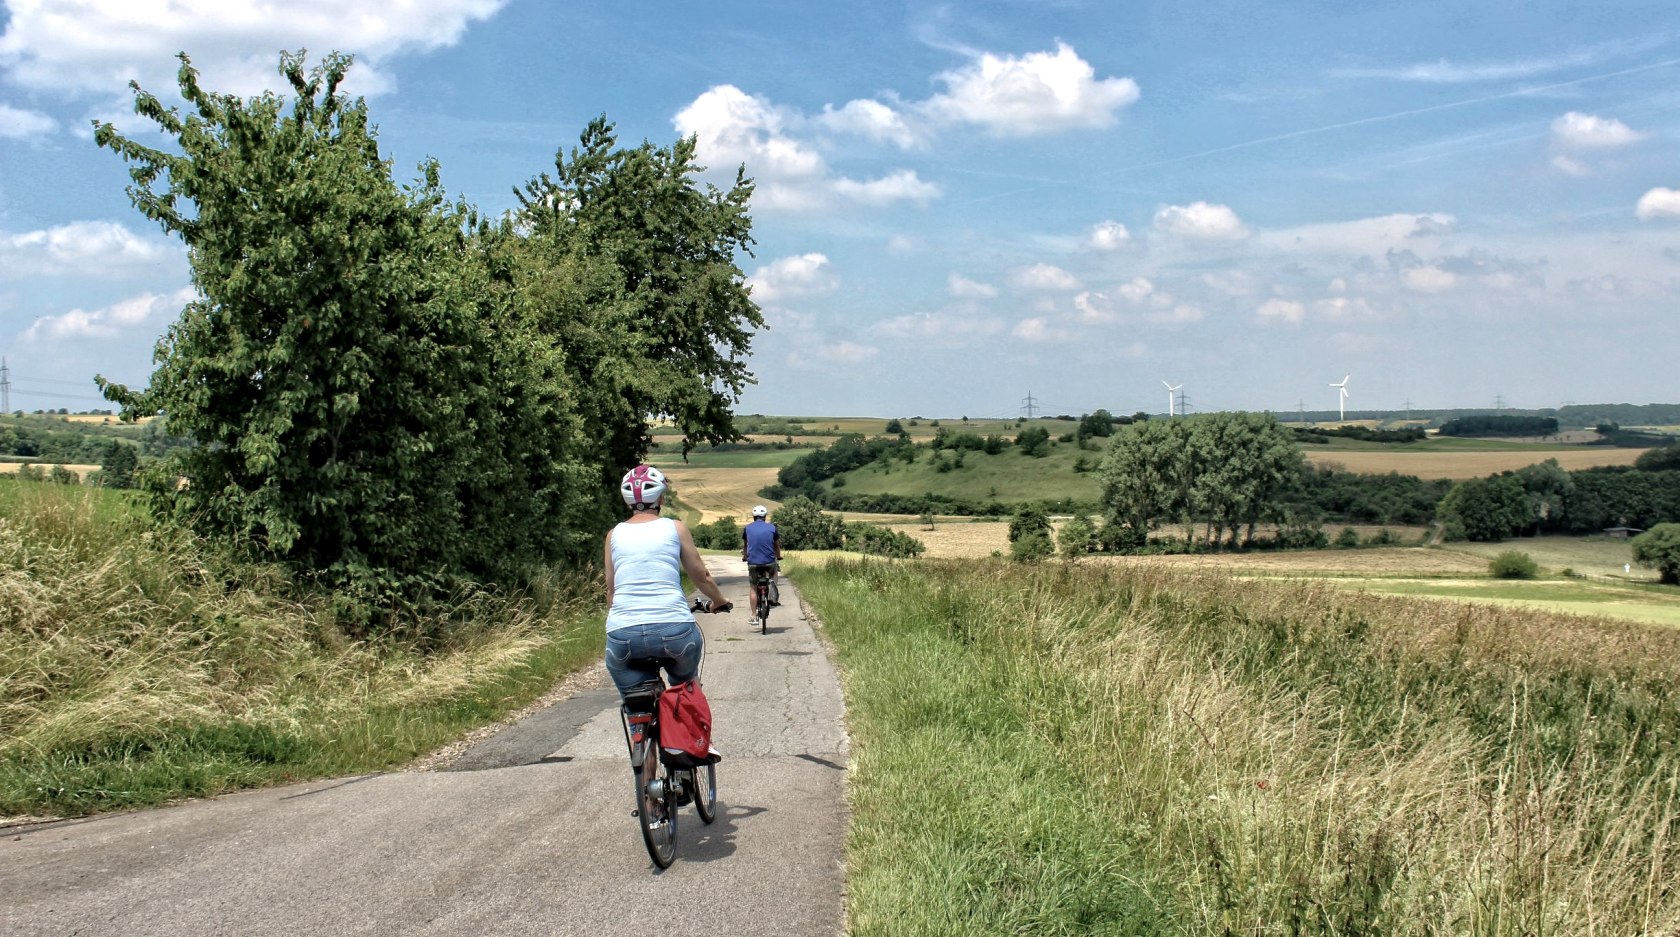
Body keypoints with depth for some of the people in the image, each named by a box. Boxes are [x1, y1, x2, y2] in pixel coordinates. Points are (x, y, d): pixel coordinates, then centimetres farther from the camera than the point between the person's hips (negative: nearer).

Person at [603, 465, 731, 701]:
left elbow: (611, 589, 17)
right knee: (685, 689, 29)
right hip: (674, 631, -1)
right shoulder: (675, 528, 8)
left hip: (623, 635, 1)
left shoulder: (614, 534, 13)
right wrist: (720, 601, 33)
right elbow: (702, 576, 15)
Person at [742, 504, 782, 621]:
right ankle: (772, 584, 0)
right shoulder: (772, 528, 5)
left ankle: (754, 615, 7)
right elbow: (777, 546, 16)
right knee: (773, 574, 32)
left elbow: (744, 546, 22)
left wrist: (745, 557, 40)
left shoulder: (747, 528, 7)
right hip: (769, 562, 0)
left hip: (753, 563, 0)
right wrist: (778, 557, 36)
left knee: (753, 588, 13)